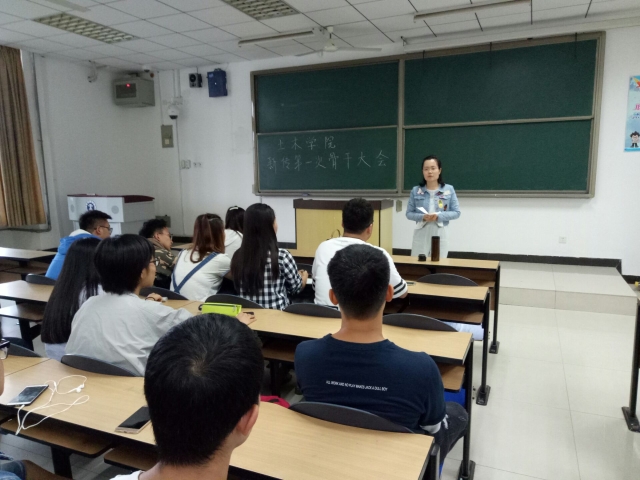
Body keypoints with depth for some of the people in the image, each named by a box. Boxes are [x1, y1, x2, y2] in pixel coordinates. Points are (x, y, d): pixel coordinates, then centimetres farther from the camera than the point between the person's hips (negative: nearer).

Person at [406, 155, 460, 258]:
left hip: (440, 233, 0)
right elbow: (409, 213, 2)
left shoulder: (449, 189, 0)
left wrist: (438, 216, -16)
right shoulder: (416, 191, 1)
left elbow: (456, 212, 0)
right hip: (421, 233, 0)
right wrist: (422, 217, -16)